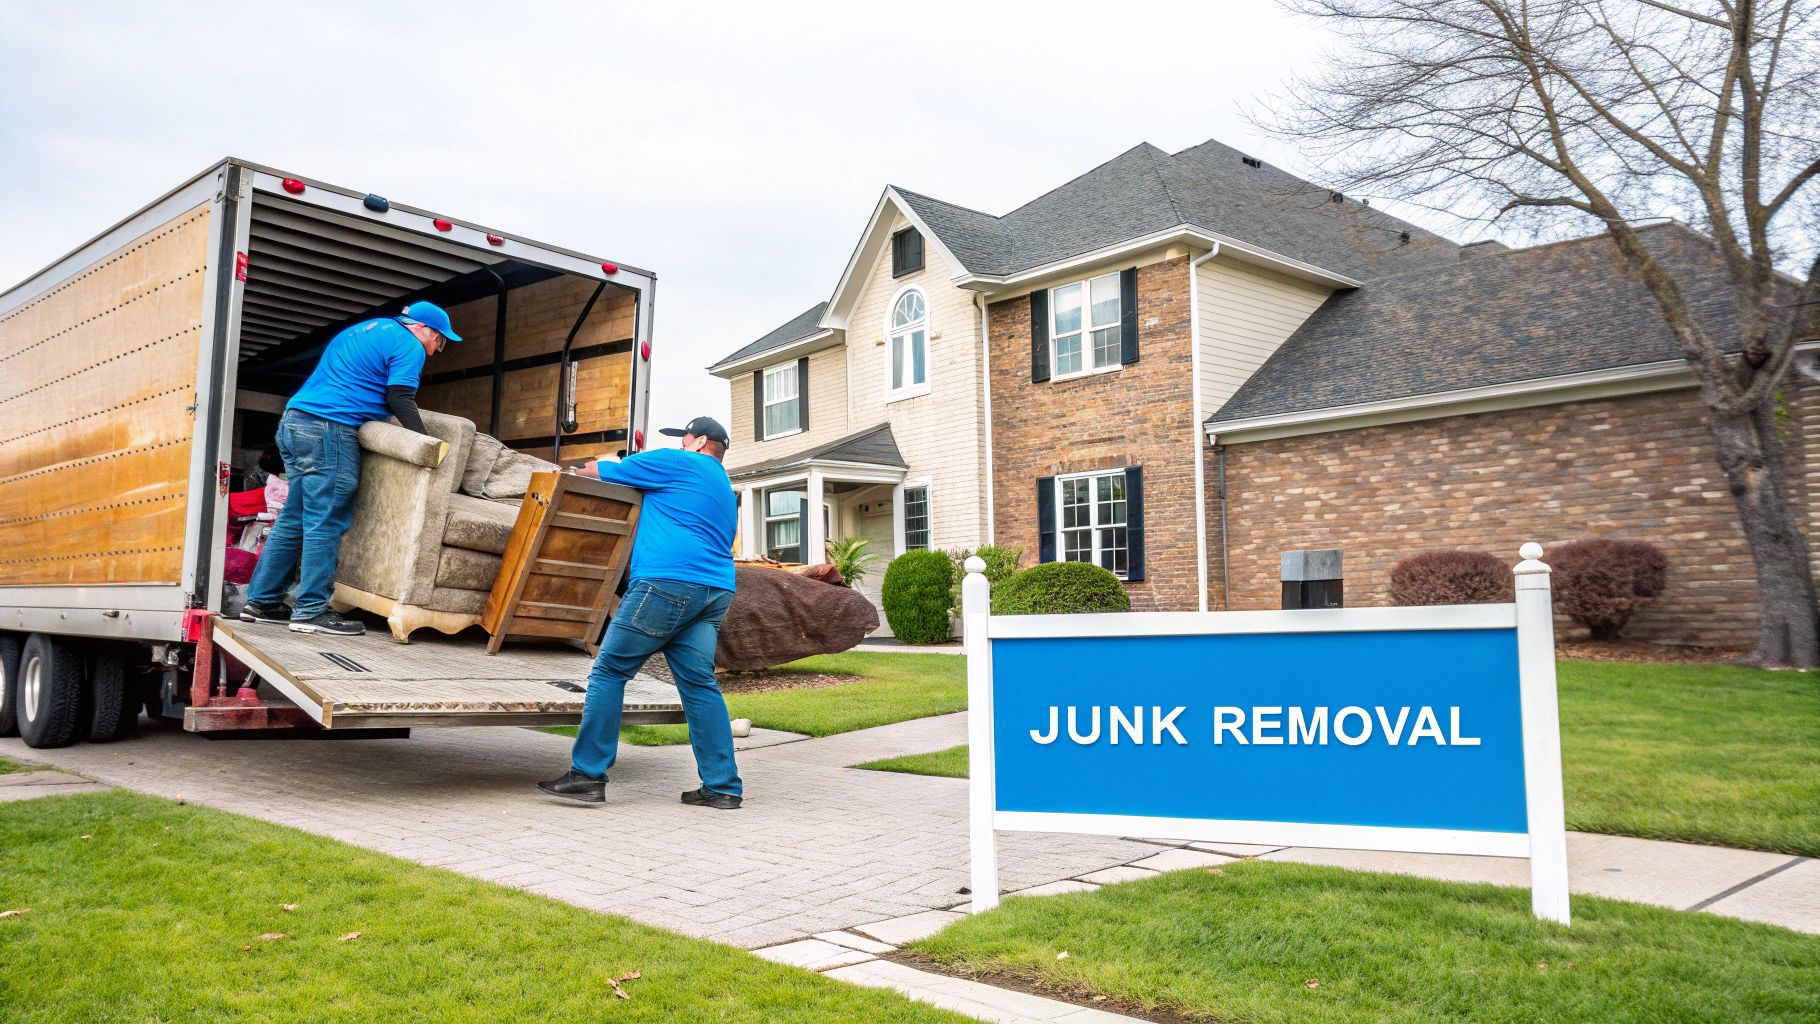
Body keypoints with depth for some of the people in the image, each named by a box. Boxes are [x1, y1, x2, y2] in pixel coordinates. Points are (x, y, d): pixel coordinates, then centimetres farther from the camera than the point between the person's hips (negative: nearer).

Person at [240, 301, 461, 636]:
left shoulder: (362, 330, 27)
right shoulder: (408, 345, -1)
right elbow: (400, 399, -9)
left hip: (293, 420, 9)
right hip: (329, 429, -9)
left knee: (294, 518, 12)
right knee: (325, 522, -7)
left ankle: (261, 600, 15)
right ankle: (311, 611, -6)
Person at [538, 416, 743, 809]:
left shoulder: (677, 463, 4)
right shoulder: (724, 489, 29)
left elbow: (603, 472, 10)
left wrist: (586, 469, 31)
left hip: (668, 583, -8)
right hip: (716, 590, 8)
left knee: (610, 671, -2)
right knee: (699, 684, 6)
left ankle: (588, 775, -2)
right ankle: (723, 787, 3)